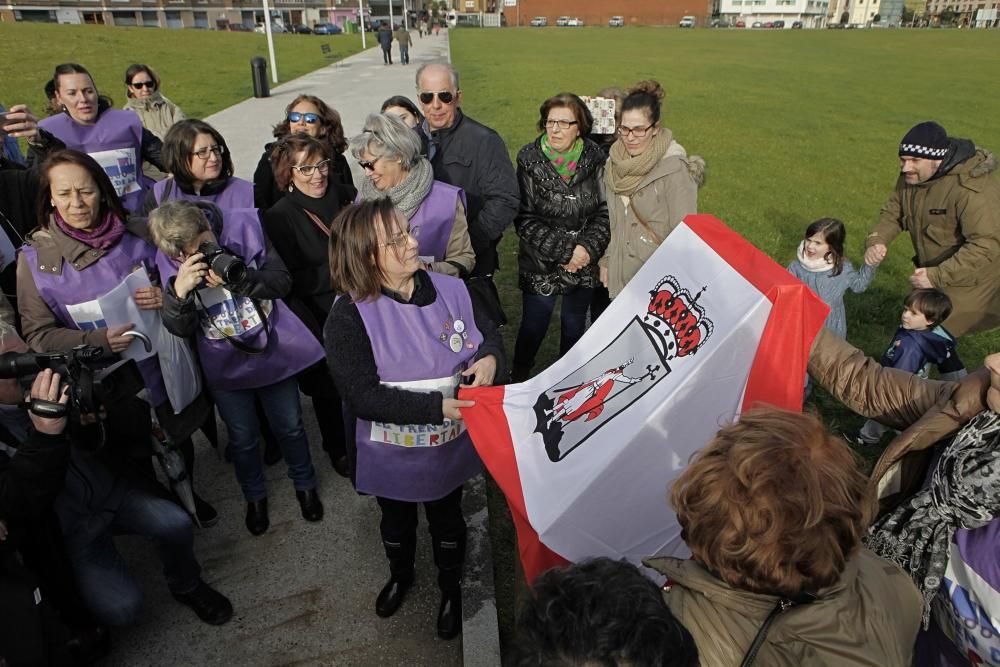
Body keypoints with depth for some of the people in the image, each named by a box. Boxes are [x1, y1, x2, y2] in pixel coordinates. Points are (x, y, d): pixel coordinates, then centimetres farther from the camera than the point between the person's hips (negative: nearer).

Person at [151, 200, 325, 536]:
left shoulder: (243, 225, -17)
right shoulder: (167, 260, -13)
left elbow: (282, 281, -15)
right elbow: (180, 328, -14)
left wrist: (239, 278, -32)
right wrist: (178, 292, -34)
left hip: (273, 350, 0)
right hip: (225, 365, 1)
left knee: (290, 427, 15)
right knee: (243, 438, 15)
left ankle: (305, 485, 41)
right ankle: (255, 496, 42)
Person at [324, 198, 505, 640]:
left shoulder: (449, 290, -12)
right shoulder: (349, 315, -22)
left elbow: (490, 334, 1)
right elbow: (363, 396, -26)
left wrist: (490, 358, -23)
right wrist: (437, 407, -33)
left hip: (450, 447, 2)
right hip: (393, 453, -1)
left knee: (447, 522, 25)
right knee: (397, 523, 27)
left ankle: (451, 589, 54)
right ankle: (401, 575, 60)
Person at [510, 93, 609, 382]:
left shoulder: (594, 160, -2)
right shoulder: (529, 160, -9)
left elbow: (604, 211, 0)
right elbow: (525, 219, -13)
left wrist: (589, 247, -16)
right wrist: (565, 250, -19)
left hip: (584, 267, 3)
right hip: (540, 266, -2)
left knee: (574, 328, 16)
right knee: (533, 329, 8)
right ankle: (518, 380, 31)